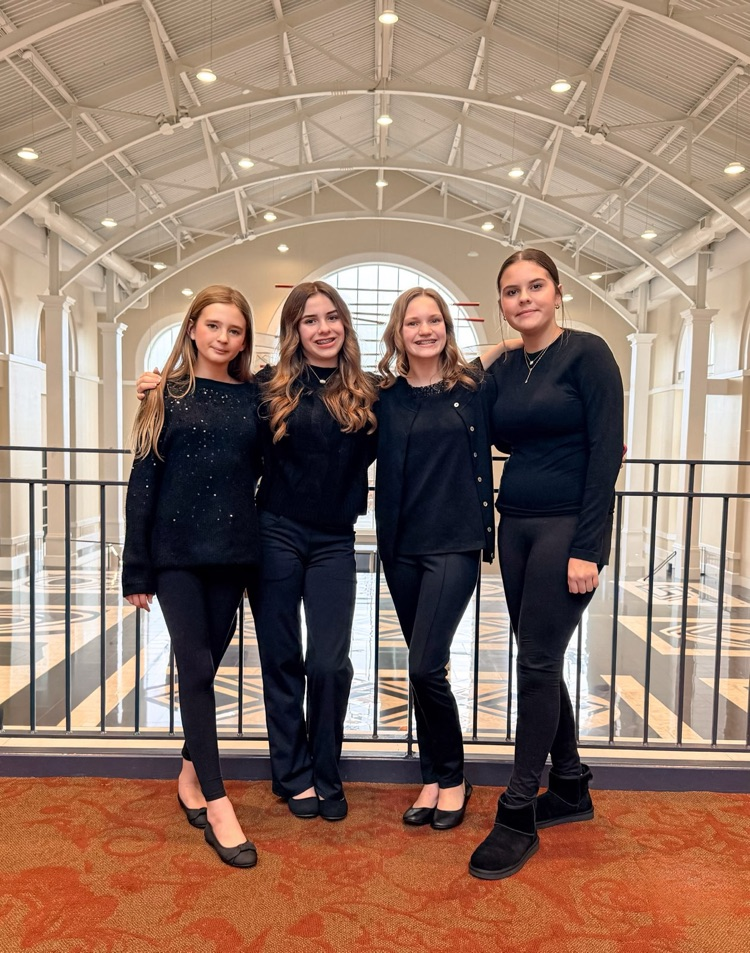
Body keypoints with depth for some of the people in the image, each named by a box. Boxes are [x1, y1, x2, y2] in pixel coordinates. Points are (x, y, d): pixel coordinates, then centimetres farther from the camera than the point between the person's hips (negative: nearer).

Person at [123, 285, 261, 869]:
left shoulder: (254, 398, 7)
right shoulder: (167, 396, 2)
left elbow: (267, 471, 10)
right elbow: (143, 482, 0)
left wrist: (264, 554, 3)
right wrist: (136, 570, -2)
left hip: (232, 552, 2)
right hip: (176, 552, -2)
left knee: (206, 667, 10)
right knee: (197, 670, -3)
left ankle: (191, 773, 30)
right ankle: (217, 804, 5)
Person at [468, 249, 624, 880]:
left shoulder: (586, 354, -7)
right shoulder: (501, 371, 11)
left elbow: (606, 453, -13)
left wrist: (587, 548, -17)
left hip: (568, 527, -7)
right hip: (516, 526, 7)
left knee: (537, 662, -4)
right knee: (540, 662, 13)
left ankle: (519, 816, 11)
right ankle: (571, 788, 31)